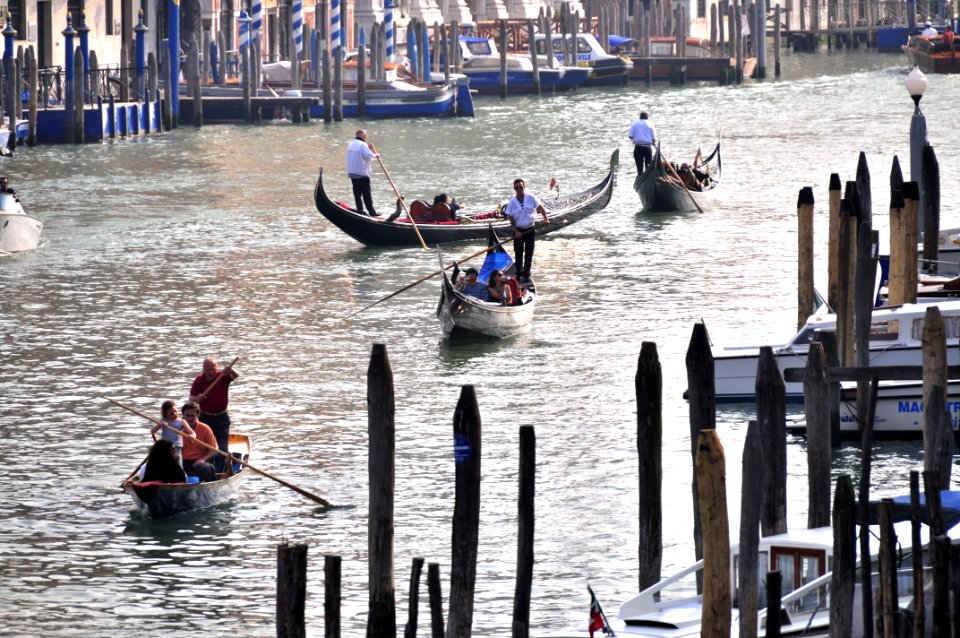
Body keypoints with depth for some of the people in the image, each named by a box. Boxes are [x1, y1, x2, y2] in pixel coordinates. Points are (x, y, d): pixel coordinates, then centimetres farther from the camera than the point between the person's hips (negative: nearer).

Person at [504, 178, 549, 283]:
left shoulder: (531, 198, -7)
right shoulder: (512, 202, -6)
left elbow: (540, 207, -5)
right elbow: (511, 219, -4)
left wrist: (546, 218, -22)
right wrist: (516, 231, -15)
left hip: (530, 230, -1)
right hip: (518, 230, 1)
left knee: (529, 253, 1)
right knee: (518, 253, 3)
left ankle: (526, 274, 7)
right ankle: (519, 274, 14)